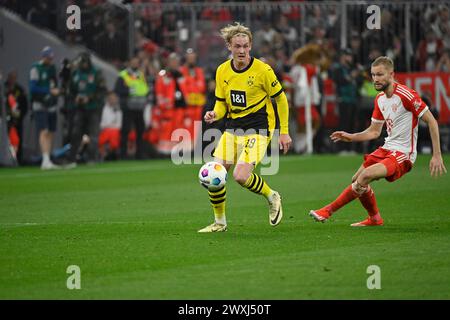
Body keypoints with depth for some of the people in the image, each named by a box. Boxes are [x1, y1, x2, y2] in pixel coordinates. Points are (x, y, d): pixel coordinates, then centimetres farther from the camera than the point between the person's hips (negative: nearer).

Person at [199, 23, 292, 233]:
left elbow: (280, 99, -2)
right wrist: (215, 115, -12)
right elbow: (222, 104, 12)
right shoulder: (222, 71, 2)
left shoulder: (262, 70, -12)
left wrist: (284, 132, -1)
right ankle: (219, 222, 13)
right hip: (233, 128, 5)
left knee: (240, 176, -23)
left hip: (258, 128, -5)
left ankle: (272, 197, 7)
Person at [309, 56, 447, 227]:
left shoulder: (406, 95, -17)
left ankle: (328, 211, -17)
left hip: (403, 154, -9)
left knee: (365, 176, -26)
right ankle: (374, 219, 29)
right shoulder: (380, 99, 8)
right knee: (357, 180, 7)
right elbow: (374, 132, 19)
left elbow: (432, 121, -14)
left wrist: (437, 155, -17)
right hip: (387, 149, 9)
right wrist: (351, 137, 3)